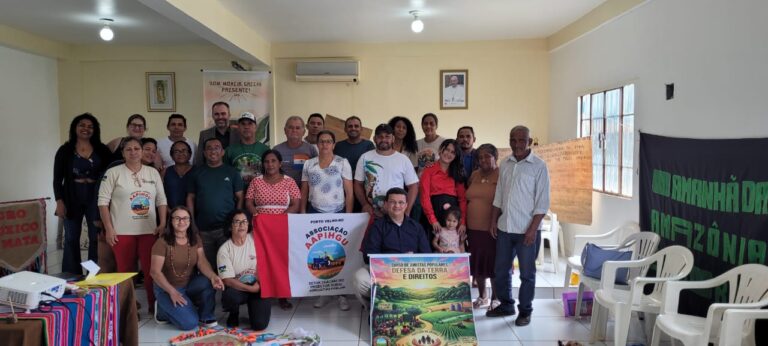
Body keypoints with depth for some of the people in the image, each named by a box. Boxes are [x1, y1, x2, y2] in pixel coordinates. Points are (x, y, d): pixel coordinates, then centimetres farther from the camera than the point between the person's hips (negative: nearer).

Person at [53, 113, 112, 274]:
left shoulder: (102, 150, 3)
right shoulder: (65, 150, 2)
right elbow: (57, 179, 2)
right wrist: (59, 201, -7)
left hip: (95, 197, 0)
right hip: (72, 198, 0)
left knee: (96, 238, 3)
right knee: (71, 239, 6)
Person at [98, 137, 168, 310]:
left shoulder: (153, 172, 9)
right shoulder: (113, 173, -2)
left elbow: (161, 200, 10)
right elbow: (103, 201, -4)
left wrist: (162, 224, 2)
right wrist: (109, 229, -10)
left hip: (149, 230, 3)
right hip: (122, 231, -2)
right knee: (125, 271, 6)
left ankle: (154, 305, 16)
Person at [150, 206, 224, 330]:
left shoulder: (195, 239, -2)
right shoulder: (162, 242, -17)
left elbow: (202, 261, -14)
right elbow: (155, 272, -17)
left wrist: (213, 276, -35)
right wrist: (172, 292, -27)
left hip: (190, 283, 5)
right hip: (167, 287, -4)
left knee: (210, 282, -28)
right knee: (190, 323, -21)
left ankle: (205, 316, -3)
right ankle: (164, 311, 10)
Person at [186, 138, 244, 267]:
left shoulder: (232, 172, 6)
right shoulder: (197, 173, 10)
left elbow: (240, 198, 4)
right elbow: (190, 198, 10)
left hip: (227, 227, -2)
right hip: (203, 229, 2)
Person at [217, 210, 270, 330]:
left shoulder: (255, 239, -6)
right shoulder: (224, 250, -10)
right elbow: (228, 280, -14)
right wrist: (251, 288, -17)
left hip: (258, 286, 0)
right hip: (237, 288, 0)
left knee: (260, 324, -16)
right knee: (229, 297, -35)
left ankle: (252, 306, 18)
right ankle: (234, 314, 1)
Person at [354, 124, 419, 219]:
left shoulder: (403, 159, 3)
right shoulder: (365, 158, 5)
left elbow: (413, 186, 3)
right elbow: (358, 184, 8)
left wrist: (406, 211, -5)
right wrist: (365, 204, -6)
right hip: (372, 213, 1)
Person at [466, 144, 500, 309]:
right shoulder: (474, 175, 10)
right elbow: (467, 198, 18)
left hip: (493, 229, -6)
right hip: (473, 228, 6)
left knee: (494, 265, 4)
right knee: (477, 264, 14)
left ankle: (495, 299, 19)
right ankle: (482, 296, 31)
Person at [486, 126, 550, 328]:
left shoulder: (538, 166, -7)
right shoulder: (504, 164, 8)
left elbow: (542, 202, -9)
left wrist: (533, 229, -14)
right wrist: (494, 220, 8)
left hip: (527, 230, -5)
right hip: (504, 228, 5)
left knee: (527, 273, 6)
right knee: (501, 270, 13)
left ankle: (525, 311, 22)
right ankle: (506, 305, 30)